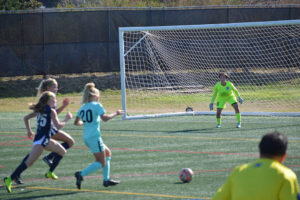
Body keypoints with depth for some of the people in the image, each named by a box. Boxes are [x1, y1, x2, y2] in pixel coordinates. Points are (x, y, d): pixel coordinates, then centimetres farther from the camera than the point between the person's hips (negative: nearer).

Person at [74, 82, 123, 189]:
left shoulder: (83, 107, 12)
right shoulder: (97, 105, -8)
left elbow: (76, 122, 12)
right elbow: (105, 118, -19)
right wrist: (116, 113, -5)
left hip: (86, 137, 8)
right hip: (94, 137, -8)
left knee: (107, 153, 22)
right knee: (101, 163, -2)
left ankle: (106, 179, 19)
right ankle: (81, 174, -18)